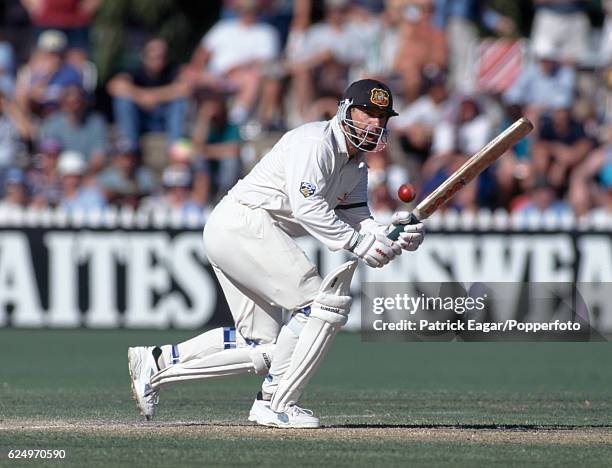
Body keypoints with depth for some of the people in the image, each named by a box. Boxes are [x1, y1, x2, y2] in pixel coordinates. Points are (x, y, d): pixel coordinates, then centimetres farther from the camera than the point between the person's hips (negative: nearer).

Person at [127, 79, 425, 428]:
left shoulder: (357, 164, 18)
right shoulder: (315, 141, -13)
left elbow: (358, 220, 10)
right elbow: (307, 207, -25)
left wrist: (398, 236, -8)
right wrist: (358, 243, -26)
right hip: (245, 225, -10)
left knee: (262, 346, 10)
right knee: (326, 303, -15)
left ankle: (157, 362, 14)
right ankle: (276, 404, -13)